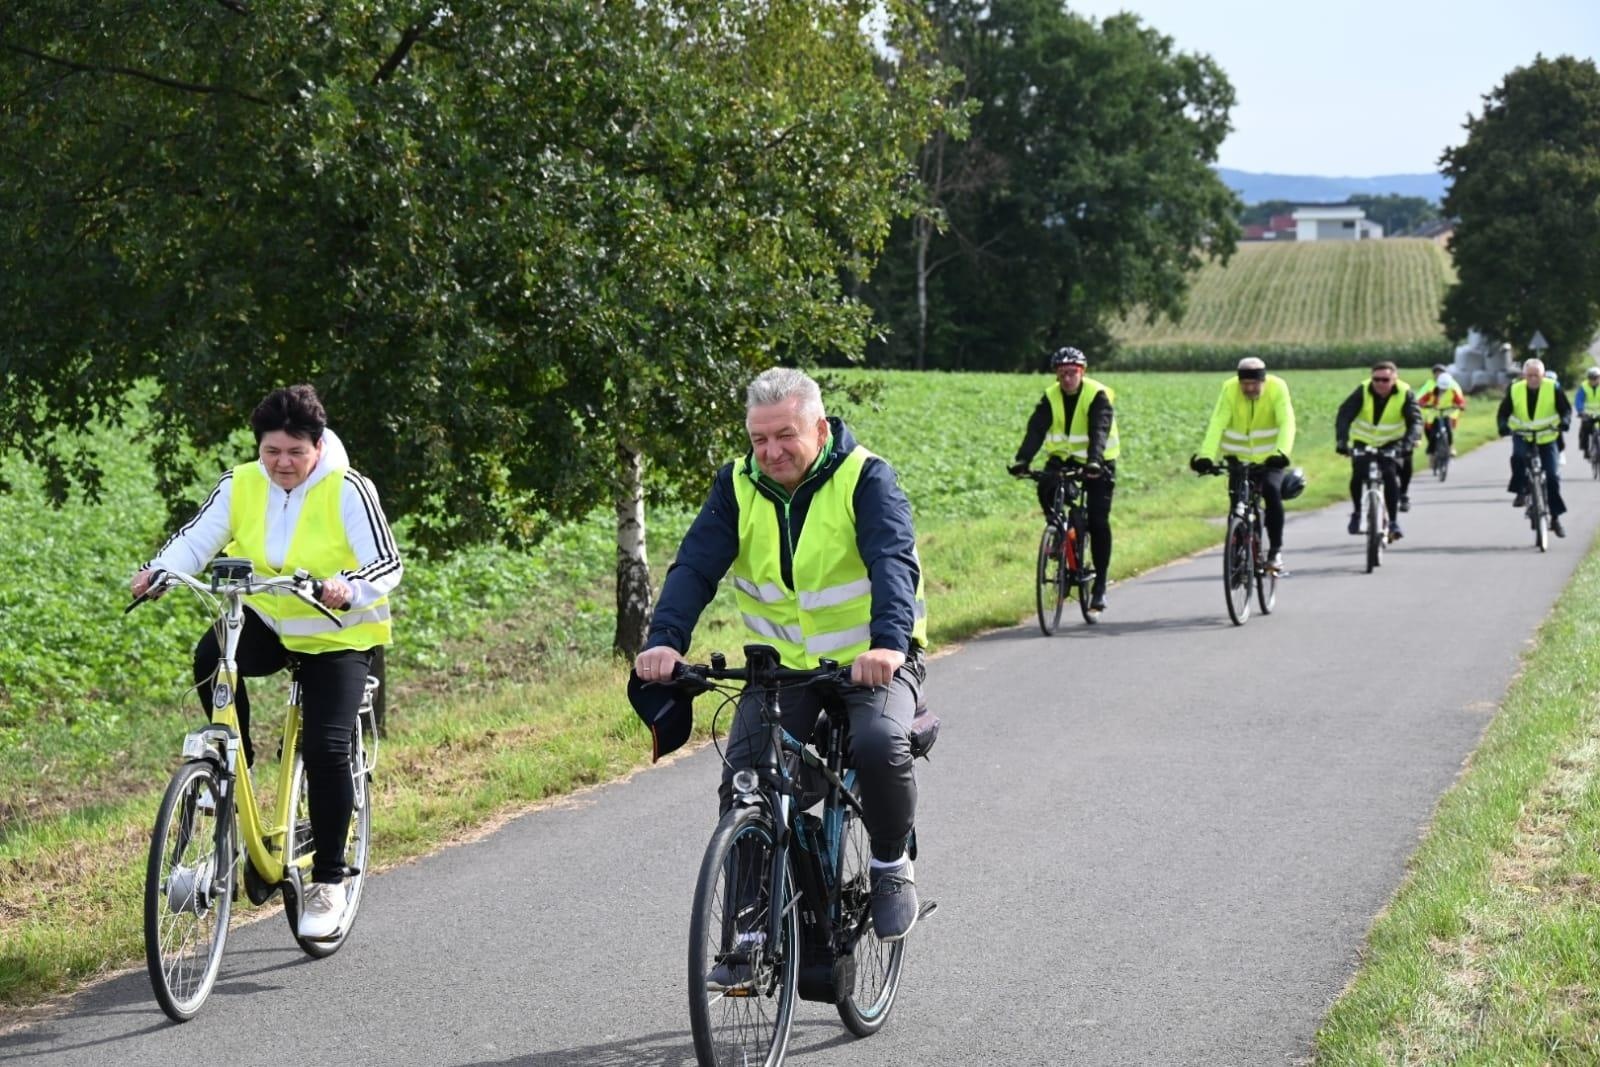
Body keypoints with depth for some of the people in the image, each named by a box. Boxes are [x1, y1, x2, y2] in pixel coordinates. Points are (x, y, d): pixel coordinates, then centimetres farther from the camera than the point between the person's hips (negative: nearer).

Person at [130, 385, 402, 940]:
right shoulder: (240, 486, -7)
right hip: (266, 622, 3)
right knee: (212, 655, -31)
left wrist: (349, 588, -43)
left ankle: (328, 882, -2)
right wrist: (158, 571, -34)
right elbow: (196, 538, -12)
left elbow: (388, 565, -22)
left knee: (326, 748, -15)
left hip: (336, 636, -3)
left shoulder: (348, 492, -17)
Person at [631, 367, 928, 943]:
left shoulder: (865, 478, -14)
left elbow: (894, 562, -27)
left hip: (871, 661, -3)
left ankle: (892, 867, -4)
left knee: (880, 745, -31)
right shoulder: (738, 485, -3)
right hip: (780, 662, 3)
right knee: (742, 778, -15)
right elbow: (695, 566, -13)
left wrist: (889, 641, -46)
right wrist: (664, 640, -32)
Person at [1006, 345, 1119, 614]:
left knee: (1098, 521, -11)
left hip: (1098, 464, -3)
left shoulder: (1098, 396, -16)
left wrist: (1094, 461, -47)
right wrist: (1022, 460, -33)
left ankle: (1100, 585, -2)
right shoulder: (1050, 397, -5)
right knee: (1046, 489, -28)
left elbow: (1099, 430, -30)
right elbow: (1036, 429, -17)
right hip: (1063, 458, 3)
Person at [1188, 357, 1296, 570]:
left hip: (1270, 458, -1)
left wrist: (1281, 453, -45)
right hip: (1239, 457, 1)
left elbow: (1287, 423, -28)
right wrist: (1206, 456, -39)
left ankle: (1275, 550, -9)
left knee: (1272, 493, -22)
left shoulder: (1277, 388, -19)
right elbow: (1217, 424, -26)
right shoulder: (1229, 390, -17)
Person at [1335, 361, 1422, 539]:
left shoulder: (1405, 394, -18)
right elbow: (1344, 416, -26)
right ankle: (1356, 513, 6)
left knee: (1390, 475, -22)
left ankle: (1393, 521, -9)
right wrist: (1342, 440, -42)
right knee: (1358, 476, -19)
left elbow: (1415, 421, -26)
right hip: (1363, 442, 0)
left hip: (1391, 444, 0)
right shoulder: (1363, 391, -19)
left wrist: (1409, 442, -44)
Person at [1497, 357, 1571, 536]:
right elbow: (1503, 412, -3)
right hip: (1522, 436, 0)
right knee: (1518, 456, -35)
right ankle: (1520, 493, -18)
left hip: (1547, 439, 0)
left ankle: (1555, 518, 8)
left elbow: (1565, 408, -5)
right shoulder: (1515, 390, -7)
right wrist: (1503, 425, -24)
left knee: (1553, 477, -5)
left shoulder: (1553, 389, -8)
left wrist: (1565, 421, -27)